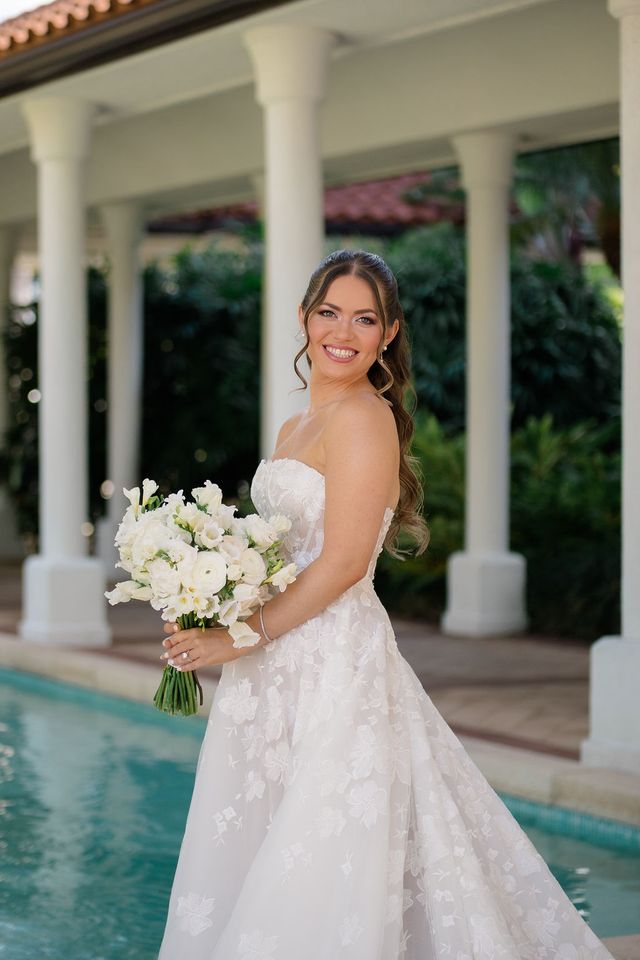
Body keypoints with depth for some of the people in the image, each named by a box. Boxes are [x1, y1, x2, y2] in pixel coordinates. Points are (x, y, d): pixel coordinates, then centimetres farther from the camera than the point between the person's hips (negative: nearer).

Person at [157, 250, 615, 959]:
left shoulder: (364, 417, -11)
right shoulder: (295, 427, 17)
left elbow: (343, 563, -18)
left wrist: (242, 637, -14)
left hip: (337, 660, -9)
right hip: (281, 666, 9)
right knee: (248, 863, 12)